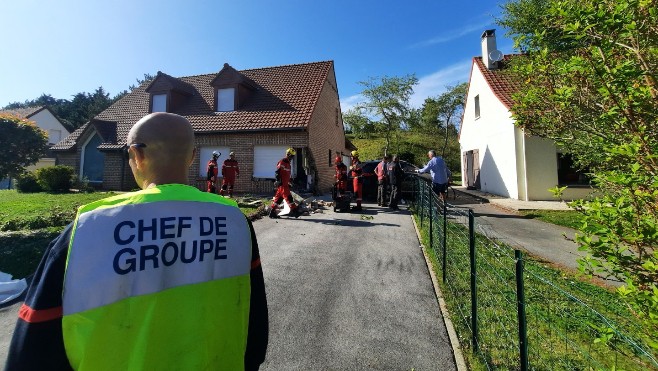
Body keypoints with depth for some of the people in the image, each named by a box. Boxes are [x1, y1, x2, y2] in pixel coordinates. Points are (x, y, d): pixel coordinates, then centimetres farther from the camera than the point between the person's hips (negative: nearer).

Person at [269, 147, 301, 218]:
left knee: (278, 197, 10)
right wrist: (278, 181, -22)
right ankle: (294, 210, -7)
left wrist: (288, 183, 26)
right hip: (282, 184, -10)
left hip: (285, 184, 10)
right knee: (288, 197, -8)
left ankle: (272, 212, 16)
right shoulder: (282, 162, -11)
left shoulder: (288, 163, 21)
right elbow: (277, 172, -17)